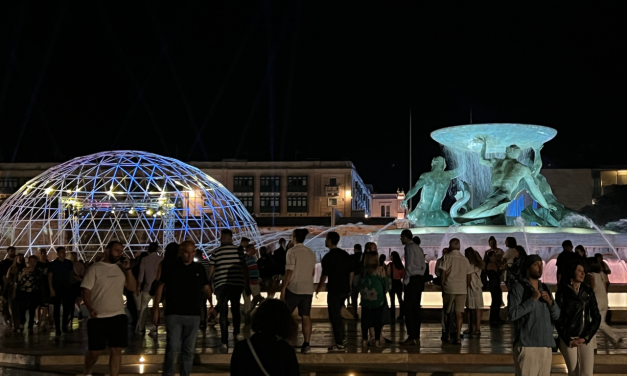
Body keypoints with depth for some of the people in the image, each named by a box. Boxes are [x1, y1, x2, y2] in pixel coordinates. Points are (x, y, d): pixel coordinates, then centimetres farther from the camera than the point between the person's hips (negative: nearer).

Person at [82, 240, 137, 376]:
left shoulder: (121, 269, 11)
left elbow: (132, 287, 7)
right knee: (94, 351, 6)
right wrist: (90, 309, -22)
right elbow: (86, 291, -7)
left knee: (116, 350, 2)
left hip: (118, 316, 3)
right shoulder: (95, 269, -3)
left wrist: (127, 269, -2)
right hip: (98, 318, -3)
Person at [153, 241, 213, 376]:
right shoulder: (171, 268, -1)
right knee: (173, 348, -8)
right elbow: (160, 287, 2)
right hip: (174, 314, -3)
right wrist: (156, 308, -3)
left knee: (189, 350, 9)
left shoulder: (199, 269, 7)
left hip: (193, 315, 3)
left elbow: (206, 288, 12)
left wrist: (211, 304, -4)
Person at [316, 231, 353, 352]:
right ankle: (342, 337, 24)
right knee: (337, 313, 23)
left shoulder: (328, 257, -14)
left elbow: (324, 275, -12)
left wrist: (319, 288, 2)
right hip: (345, 290, 7)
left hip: (334, 290, -7)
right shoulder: (345, 254, 7)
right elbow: (351, 272, 10)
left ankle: (340, 344, 3)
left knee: (334, 316, 1)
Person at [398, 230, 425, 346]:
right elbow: (423, 265, 17)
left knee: (409, 309, -8)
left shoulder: (409, 247, -9)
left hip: (412, 279, -9)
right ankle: (417, 337, 11)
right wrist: (421, 277, 16)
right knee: (416, 308, 9)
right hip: (420, 279, 9)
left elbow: (409, 265, -16)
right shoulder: (418, 248, 19)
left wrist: (406, 280, -11)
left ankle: (411, 337, -11)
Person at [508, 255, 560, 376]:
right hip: (526, 345, -6)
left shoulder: (545, 289, 17)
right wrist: (533, 299, -14)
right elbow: (512, 314, -14)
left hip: (546, 345, 6)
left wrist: (550, 301, -5)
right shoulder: (518, 288, -3)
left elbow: (556, 315, 14)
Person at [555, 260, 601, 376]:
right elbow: (558, 320, -1)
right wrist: (568, 340, -7)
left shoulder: (588, 292, 7)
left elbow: (596, 317, 5)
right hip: (568, 339, -2)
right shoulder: (562, 293, -1)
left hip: (586, 339, 2)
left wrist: (586, 338, -5)